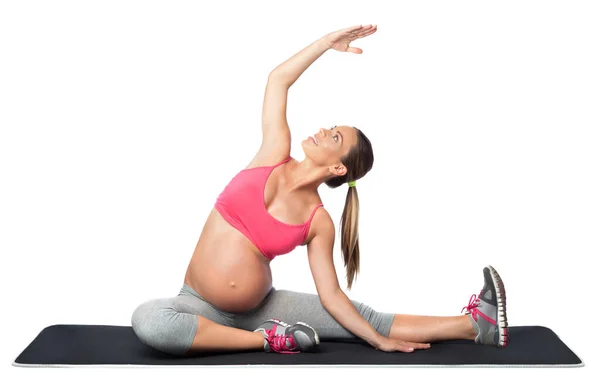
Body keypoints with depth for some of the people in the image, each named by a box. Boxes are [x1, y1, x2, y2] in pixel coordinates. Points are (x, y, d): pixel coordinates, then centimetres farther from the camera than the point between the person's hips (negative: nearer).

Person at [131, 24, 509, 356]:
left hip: (261, 306, 1)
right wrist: (329, 41, -2)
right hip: (200, 306, 0)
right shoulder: (274, 155, -6)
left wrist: (379, 340, -7)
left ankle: (475, 324, -3)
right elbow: (279, 79, -6)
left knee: (364, 316, -11)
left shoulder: (319, 222, -6)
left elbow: (331, 296, -2)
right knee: (148, 320, -36)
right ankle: (270, 339, -24)